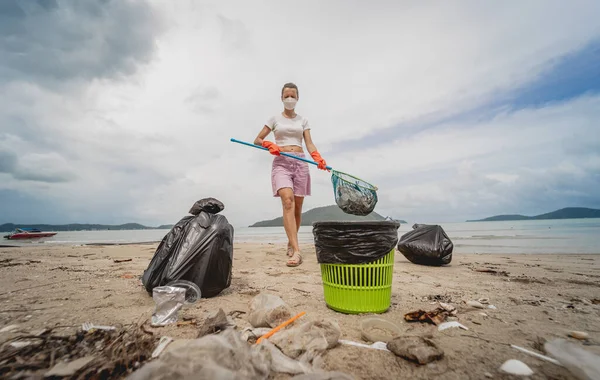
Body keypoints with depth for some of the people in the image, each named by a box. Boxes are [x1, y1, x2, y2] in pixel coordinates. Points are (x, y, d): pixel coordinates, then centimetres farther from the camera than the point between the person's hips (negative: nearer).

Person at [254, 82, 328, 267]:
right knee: (288, 202, -23)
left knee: (297, 207, 3)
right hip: (281, 162, -2)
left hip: (300, 162, 2)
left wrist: (318, 158, -16)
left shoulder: (303, 120, 16)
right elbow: (257, 140, 12)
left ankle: (291, 243, 24)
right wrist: (270, 145, -10)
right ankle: (296, 251, -28)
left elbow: (309, 144, 4)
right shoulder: (275, 119, 13)